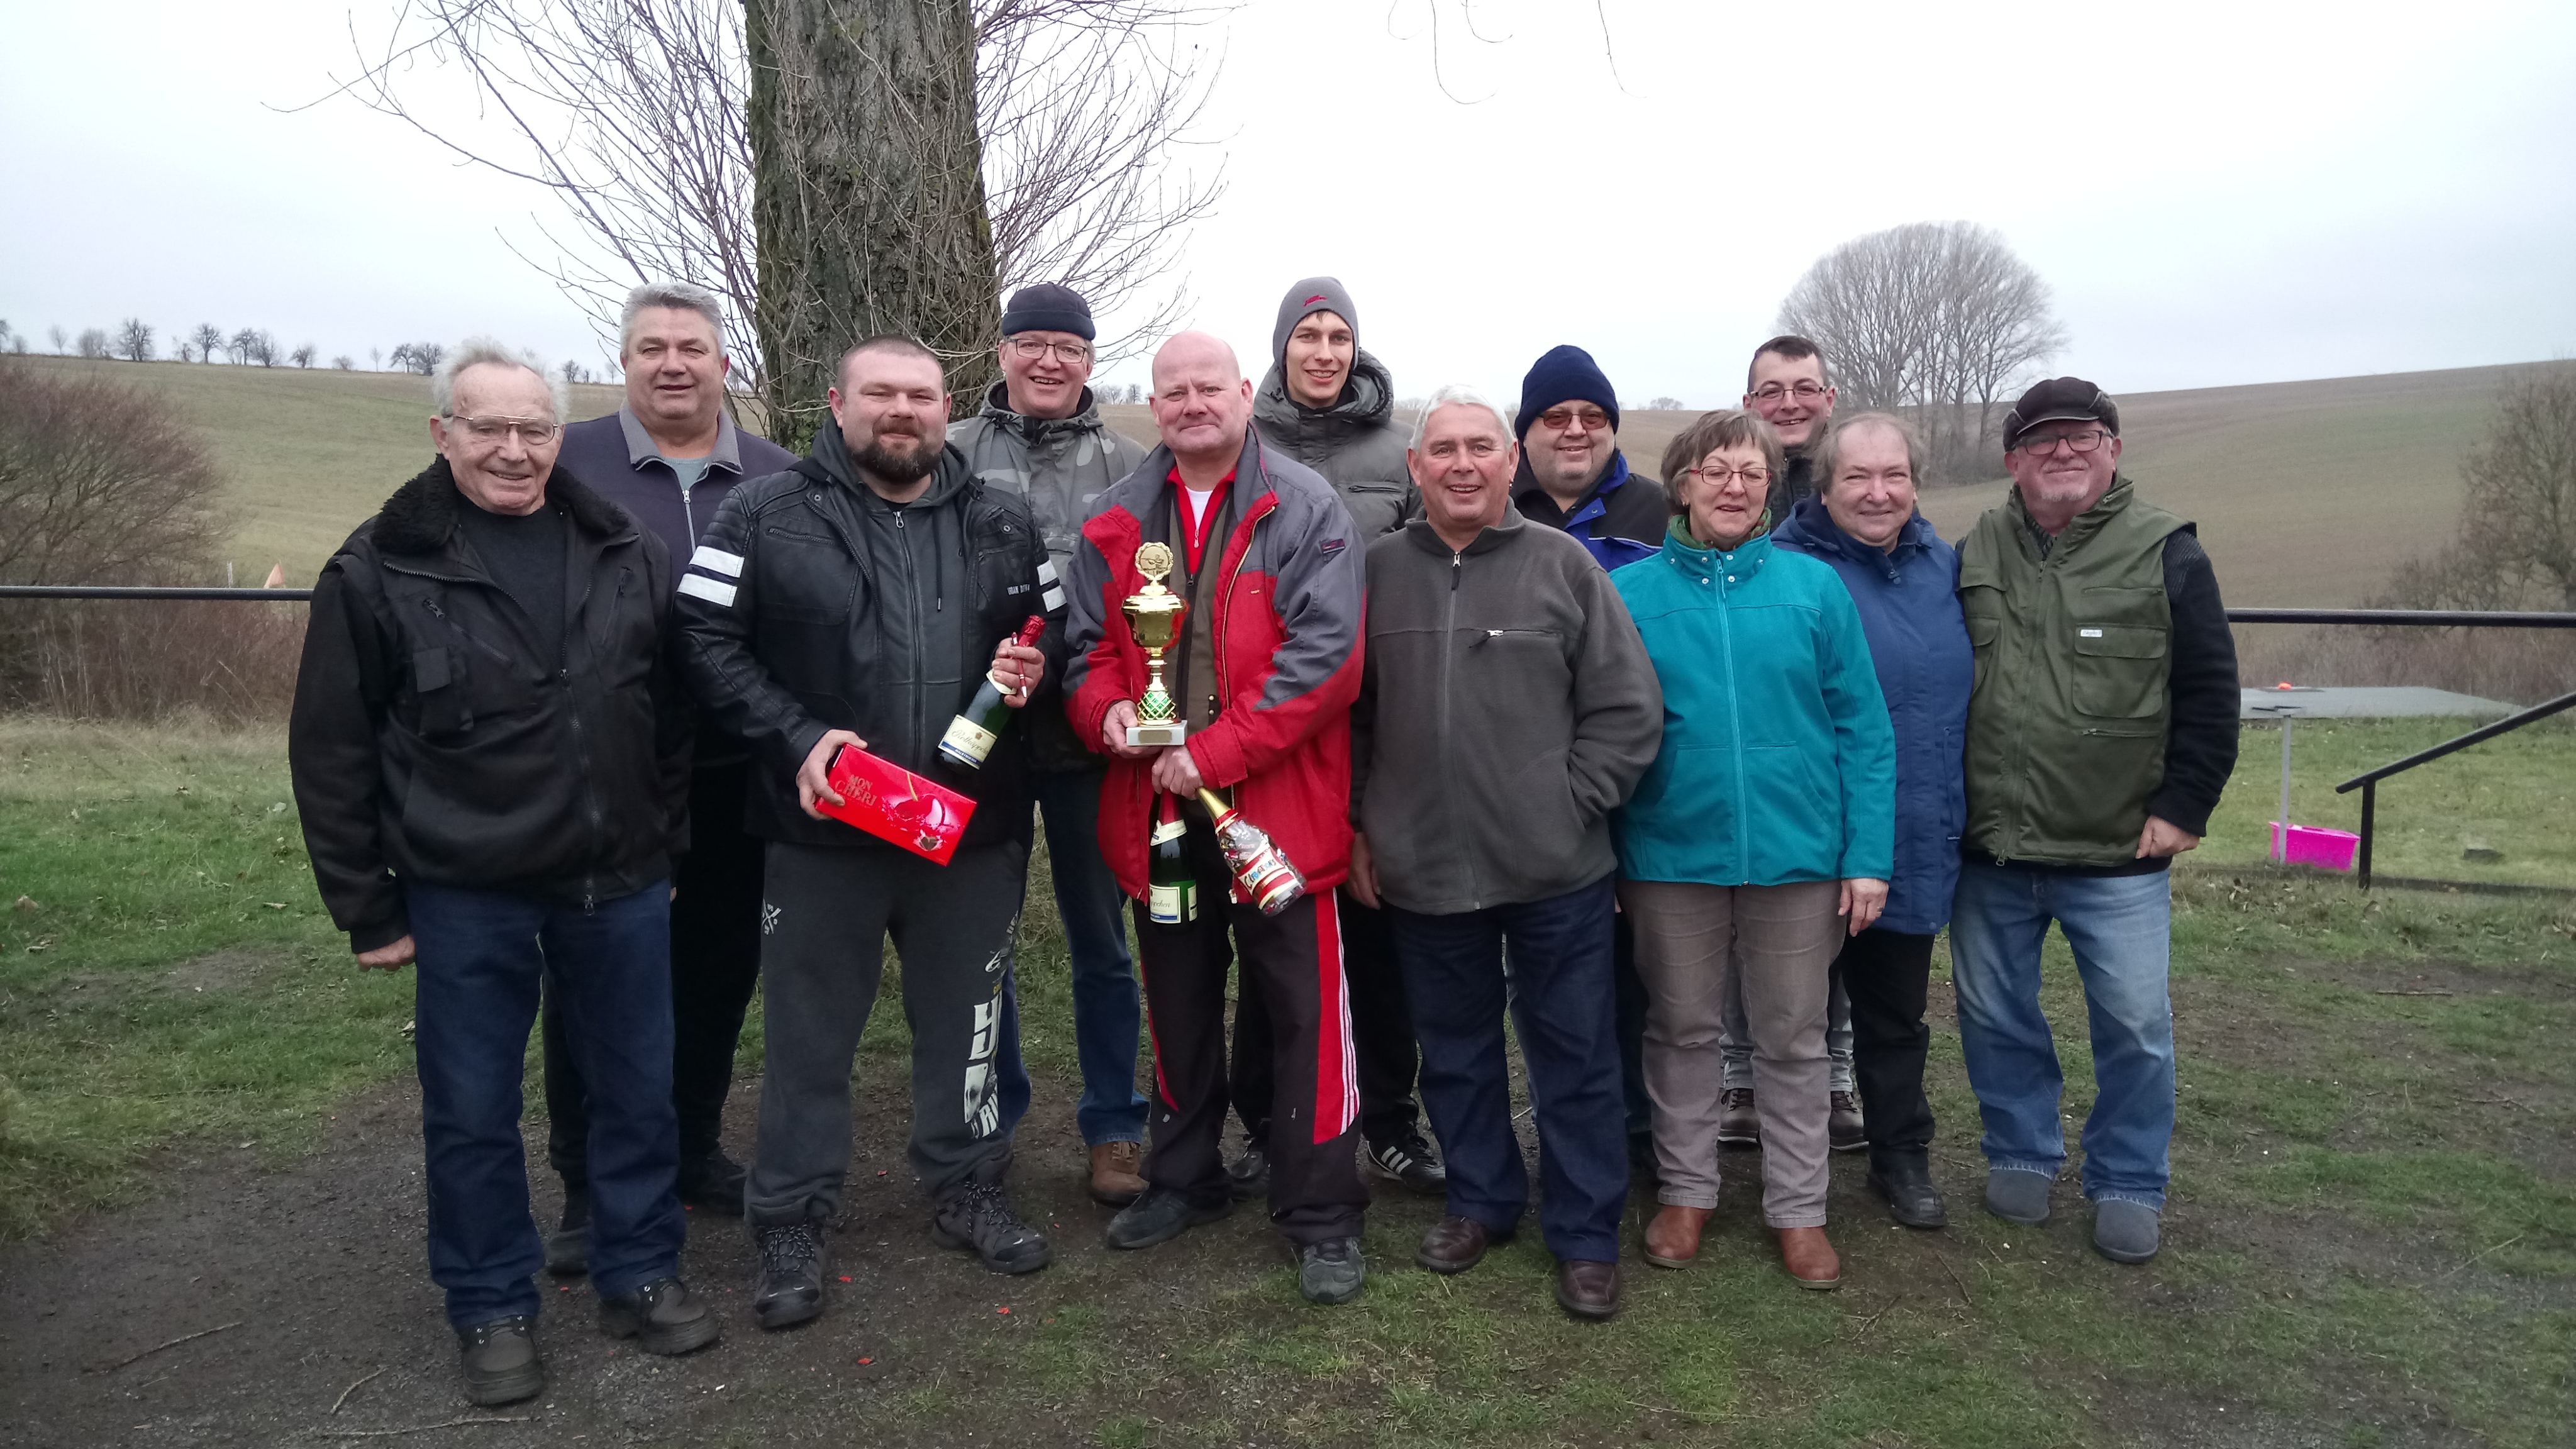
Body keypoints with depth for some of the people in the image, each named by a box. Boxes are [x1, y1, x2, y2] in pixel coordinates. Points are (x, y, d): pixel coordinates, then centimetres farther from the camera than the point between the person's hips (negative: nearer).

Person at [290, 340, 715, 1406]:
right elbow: (332, 752, -3)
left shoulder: (627, 556, 2)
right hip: (464, 896, -2)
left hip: (620, 884, 3)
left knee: (637, 1089, 13)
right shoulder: (379, 570, -6)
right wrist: (368, 907, -2)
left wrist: (670, 842, 9)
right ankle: (492, 1307, 29)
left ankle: (639, 1273, 32)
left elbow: (674, 712, 10)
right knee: (472, 1112, 10)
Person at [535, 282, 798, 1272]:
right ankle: (589, 1187, 22)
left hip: (737, 775, 2)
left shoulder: (781, 479, 6)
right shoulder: (569, 465, 0)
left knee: (719, 968, 14)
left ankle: (693, 1147, 33)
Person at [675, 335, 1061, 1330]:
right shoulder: (768, 516, -2)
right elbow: (707, 642, -6)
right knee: (809, 1033, 9)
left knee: (966, 1021, 16)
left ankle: (968, 1190, 34)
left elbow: (1053, 638, 18)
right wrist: (796, 738, -16)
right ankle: (789, 1225, 25)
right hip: (823, 827, -2)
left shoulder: (1003, 524, 8)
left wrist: (1031, 670, -5)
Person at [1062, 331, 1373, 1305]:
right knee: (1178, 1006, 19)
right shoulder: (1118, 523, 10)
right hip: (1157, 805, 5)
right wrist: (1108, 709, -12)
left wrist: (1218, 749, -20)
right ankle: (1184, 1180, 37)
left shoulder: (1306, 511, -5)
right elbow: (1087, 646, 12)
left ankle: (1321, 1216, 16)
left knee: (1304, 1013, 2)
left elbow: (1323, 653, -15)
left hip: (1277, 806, -4)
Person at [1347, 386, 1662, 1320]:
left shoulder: (1563, 565, -3)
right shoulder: (1377, 570, 3)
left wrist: (1570, 804, -7)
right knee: (1455, 1049, 18)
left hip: (1558, 871, -2)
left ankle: (1585, 1234, 25)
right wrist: (1359, 824, 6)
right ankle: (1481, 1199, 38)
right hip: (1422, 870, 3)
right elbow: (1348, 717, 10)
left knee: (1575, 1056, 9)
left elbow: (1630, 711, -3)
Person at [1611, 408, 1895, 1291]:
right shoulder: (1630, 593, -1)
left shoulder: (1815, 587, 0)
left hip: (1797, 854, 0)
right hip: (1671, 855, 0)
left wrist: (1868, 855, -6)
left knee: (1793, 1039, 12)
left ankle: (1798, 1209, 27)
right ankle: (1686, 1191, 32)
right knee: (1682, 1031, 14)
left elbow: (1863, 731, -1)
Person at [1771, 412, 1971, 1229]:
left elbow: (1963, 689, 18)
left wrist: (1958, 812, 15)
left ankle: (1901, 1158, 35)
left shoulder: (1943, 566, 6)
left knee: (1897, 1014, 18)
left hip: (1914, 845, 5)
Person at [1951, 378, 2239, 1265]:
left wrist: (2183, 806, -7)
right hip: (1989, 849, 3)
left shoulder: (2165, 552, -3)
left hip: (2120, 854, -3)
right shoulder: (1975, 555, 6)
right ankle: (2021, 1154, 33)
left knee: (2134, 1023, 4)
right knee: (1994, 1012, 13)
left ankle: (2128, 1185, 24)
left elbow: (2209, 693, -2)